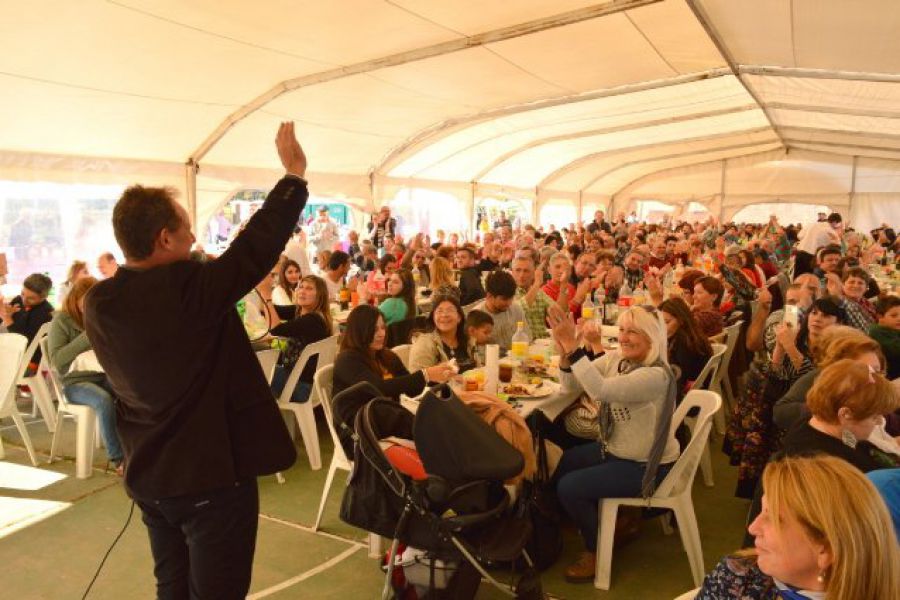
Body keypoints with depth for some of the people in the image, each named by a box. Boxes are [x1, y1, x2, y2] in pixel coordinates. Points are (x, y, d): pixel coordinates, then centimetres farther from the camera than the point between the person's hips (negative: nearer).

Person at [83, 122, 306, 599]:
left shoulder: (98, 303, -4)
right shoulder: (188, 288, -23)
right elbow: (260, 244, -17)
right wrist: (294, 173, -7)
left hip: (147, 474, 7)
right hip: (211, 473, -7)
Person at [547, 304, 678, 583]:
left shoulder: (656, 375, -28)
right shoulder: (615, 358, -3)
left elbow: (601, 390, -42)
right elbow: (571, 388, -10)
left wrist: (573, 346, -44)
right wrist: (564, 350, -27)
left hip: (645, 465, -9)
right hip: (614, 450, 9)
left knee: (569, 487, -17)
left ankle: (597, 549, 10)